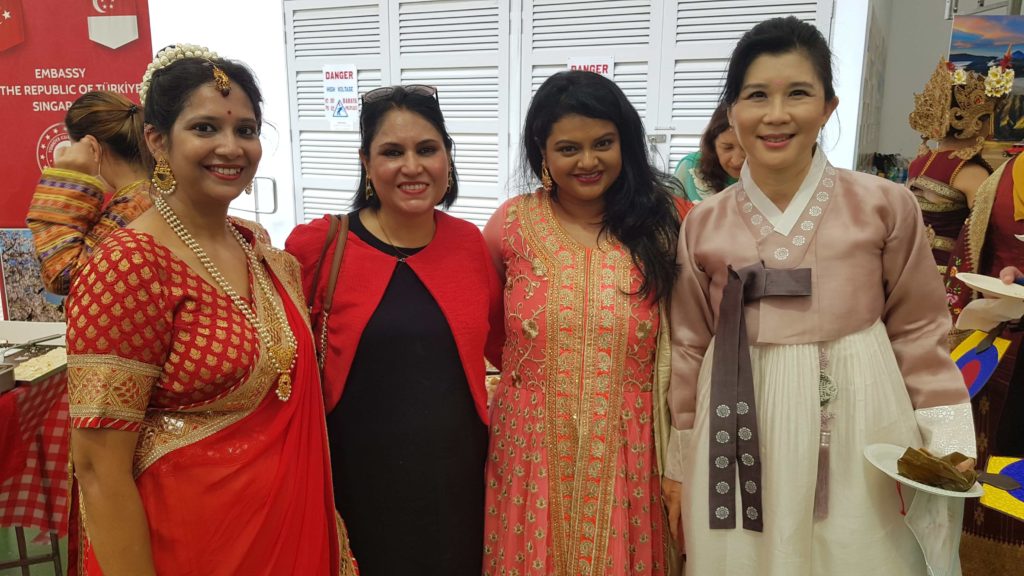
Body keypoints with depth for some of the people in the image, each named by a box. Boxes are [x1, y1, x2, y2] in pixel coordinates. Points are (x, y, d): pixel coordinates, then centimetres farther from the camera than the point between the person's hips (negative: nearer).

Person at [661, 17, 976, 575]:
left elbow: (917, 331, 3)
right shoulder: (702, 224, -1)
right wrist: (679, 462, 9)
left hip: (857, 431, -1)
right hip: (742, 442, 1)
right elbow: (690, 349, 5)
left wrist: (947, 441, -2)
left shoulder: (885, 205, -5)